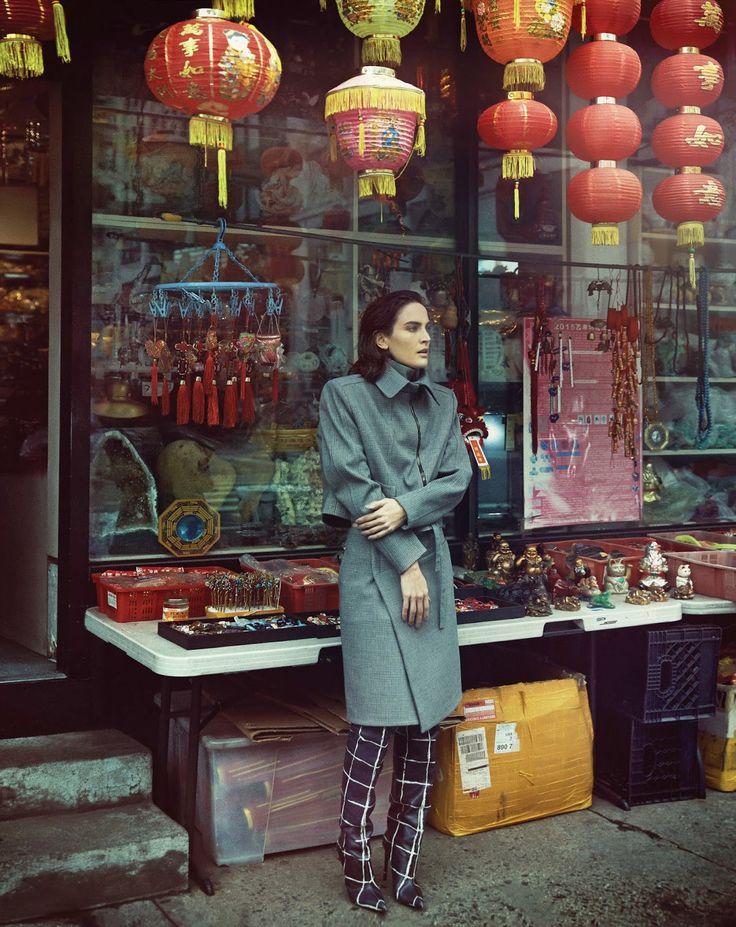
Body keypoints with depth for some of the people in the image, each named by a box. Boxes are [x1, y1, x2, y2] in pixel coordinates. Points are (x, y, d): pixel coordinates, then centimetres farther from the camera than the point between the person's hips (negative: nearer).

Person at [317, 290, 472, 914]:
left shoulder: (442, 402, 15)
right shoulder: (345, 395, -1)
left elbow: (457, 478, 5)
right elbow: (352, 486, -9)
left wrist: (406, 507, -14)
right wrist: (405, 562, -12)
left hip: (432, 563, 5)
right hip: (375, 567, -5)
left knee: (426, 722, 5)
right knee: (376, 725, -6)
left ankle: (404, 862, 16)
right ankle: (358, 867, 9)